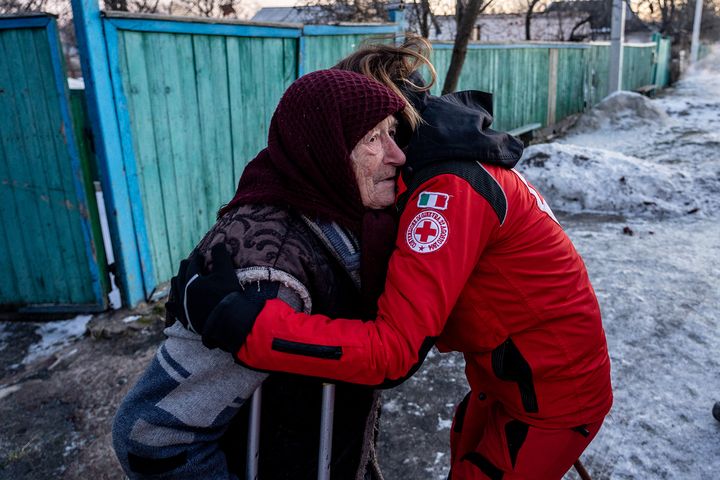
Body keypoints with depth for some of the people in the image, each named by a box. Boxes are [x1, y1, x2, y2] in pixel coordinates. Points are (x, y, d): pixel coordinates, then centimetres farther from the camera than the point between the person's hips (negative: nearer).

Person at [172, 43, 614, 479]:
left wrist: (239, 320, -36)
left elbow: (392, 350, -33)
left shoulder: (449, 189, -29)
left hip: (553, 396, -8)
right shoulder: (458, 154, 0)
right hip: (515, 371, 8)